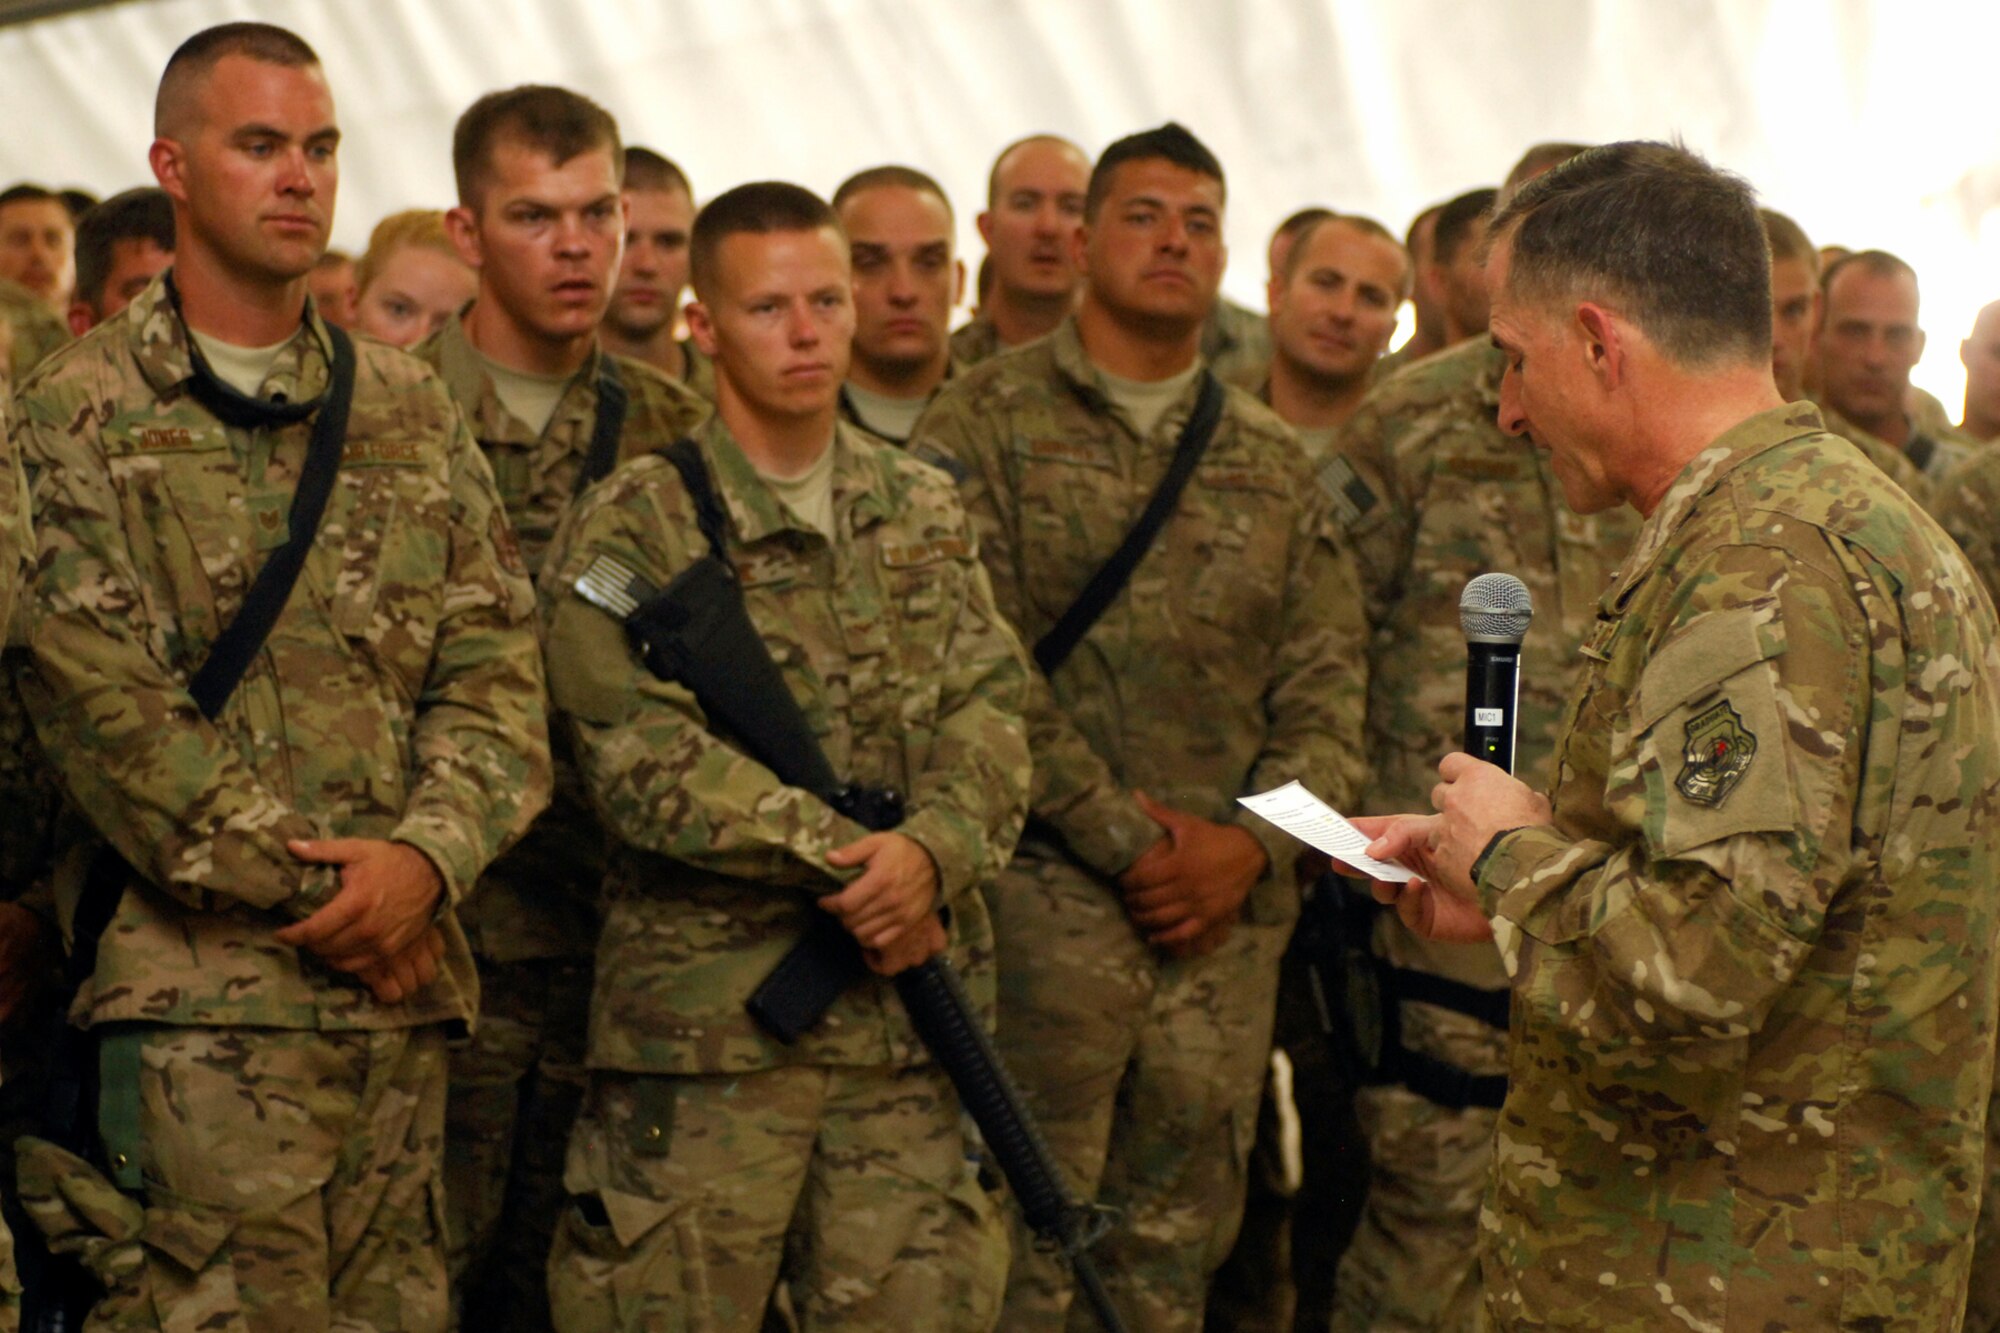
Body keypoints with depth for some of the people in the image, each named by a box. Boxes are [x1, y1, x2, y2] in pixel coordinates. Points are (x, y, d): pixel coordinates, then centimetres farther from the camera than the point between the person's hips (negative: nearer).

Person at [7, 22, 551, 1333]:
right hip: (199, 989, -5)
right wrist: (313, 892, -12)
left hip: (404, 980, 5)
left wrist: (425, 855, -10)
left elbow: (497, 666, 9)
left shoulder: (411, 410, 15)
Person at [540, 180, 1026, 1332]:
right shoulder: (631, 531, -1)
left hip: (908, 1002, 4)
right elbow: (645, 755, -12)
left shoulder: (928, 514, 15)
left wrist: (933, 850, -16)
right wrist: (847, 859, -17)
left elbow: (990, 710, 5)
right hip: (703, 1010, -4)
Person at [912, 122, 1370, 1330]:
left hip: (1230, 914, 5)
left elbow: (1327, 687, 10)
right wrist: (1123, 835, -13)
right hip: (1048, 896, -4)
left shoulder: (1275, 462, 16)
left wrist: (1251, 841, -7)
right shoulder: (989, 422, 1)